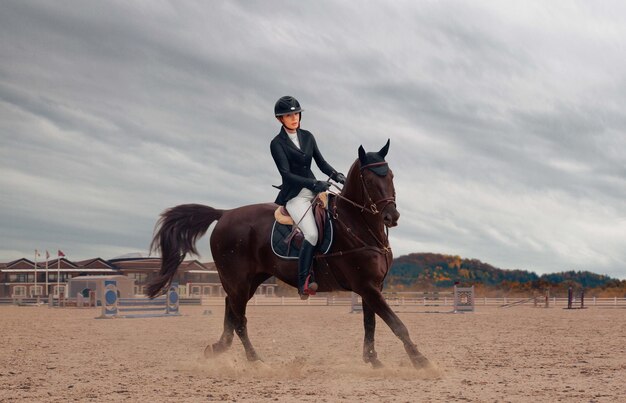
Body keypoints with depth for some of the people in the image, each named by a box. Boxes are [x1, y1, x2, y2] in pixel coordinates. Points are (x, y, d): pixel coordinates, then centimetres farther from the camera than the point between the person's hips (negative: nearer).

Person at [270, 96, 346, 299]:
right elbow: (286, 173, -13)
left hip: (314, 188, 7)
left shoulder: (307, 137, 12)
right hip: (294, 195, -7)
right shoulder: (277, 143, -5)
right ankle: (302, 284, -23)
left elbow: (321, 162, 12)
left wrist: (336, 175, -8)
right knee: (312, 234, -25)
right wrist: (314, 184, -24)